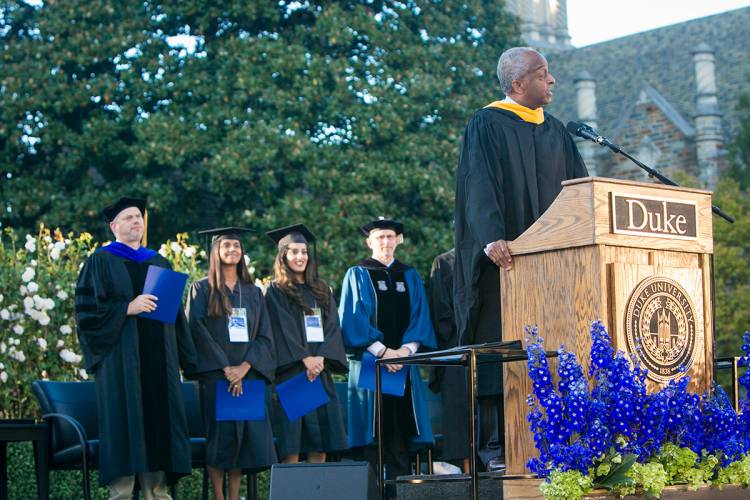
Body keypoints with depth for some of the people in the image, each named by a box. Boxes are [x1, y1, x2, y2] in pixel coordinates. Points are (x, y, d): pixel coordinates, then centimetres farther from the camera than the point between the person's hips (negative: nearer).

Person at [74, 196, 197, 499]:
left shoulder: (159, 263, 18)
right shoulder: (101, 262, 2)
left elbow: (175, 312, 18)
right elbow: (86, 309, -7)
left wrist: (187, 359, 10)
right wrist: (127, 308, -19)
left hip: (158, 359, 5)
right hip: (121, 358, -5)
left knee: (158, 423, 2)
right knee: (125, 423, -8)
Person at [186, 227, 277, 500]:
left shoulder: (254, 292, 15)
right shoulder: (202, 289, 4)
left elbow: (265, 336, 7)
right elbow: (199, 331, -6)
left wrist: (244, 366, -9)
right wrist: (225, 368, -14)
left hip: (248, 374, 3)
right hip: (215, 375, -3)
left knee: (244, 437, -1)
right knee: (219, 436, -5)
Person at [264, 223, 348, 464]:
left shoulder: (322, 291, 16)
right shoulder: (276, 291, 2)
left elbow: (332, 327, 7)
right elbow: (282, 329, -7)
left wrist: (321, 358, -9)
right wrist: (305, 359, -17)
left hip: (320, 372, 4)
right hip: (290, 372, -4)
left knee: (320, 443, 1)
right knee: (291, 445, -7)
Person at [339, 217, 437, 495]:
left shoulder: (410, 277, 16)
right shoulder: (357, 275, 6)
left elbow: (419, 317, 9)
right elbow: (352, 319, -5)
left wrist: (407, 349, -10)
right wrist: (382, 350, -16)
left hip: (404, 362, 3)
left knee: (401, 428, -1)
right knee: (372, 428, -6)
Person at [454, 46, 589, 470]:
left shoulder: (556, 131, 18)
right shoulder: (487, 125, -3)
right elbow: (479, 187, -15)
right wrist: (491, 240, -30)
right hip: (508, 256, -6)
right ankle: (495, 443, -6)